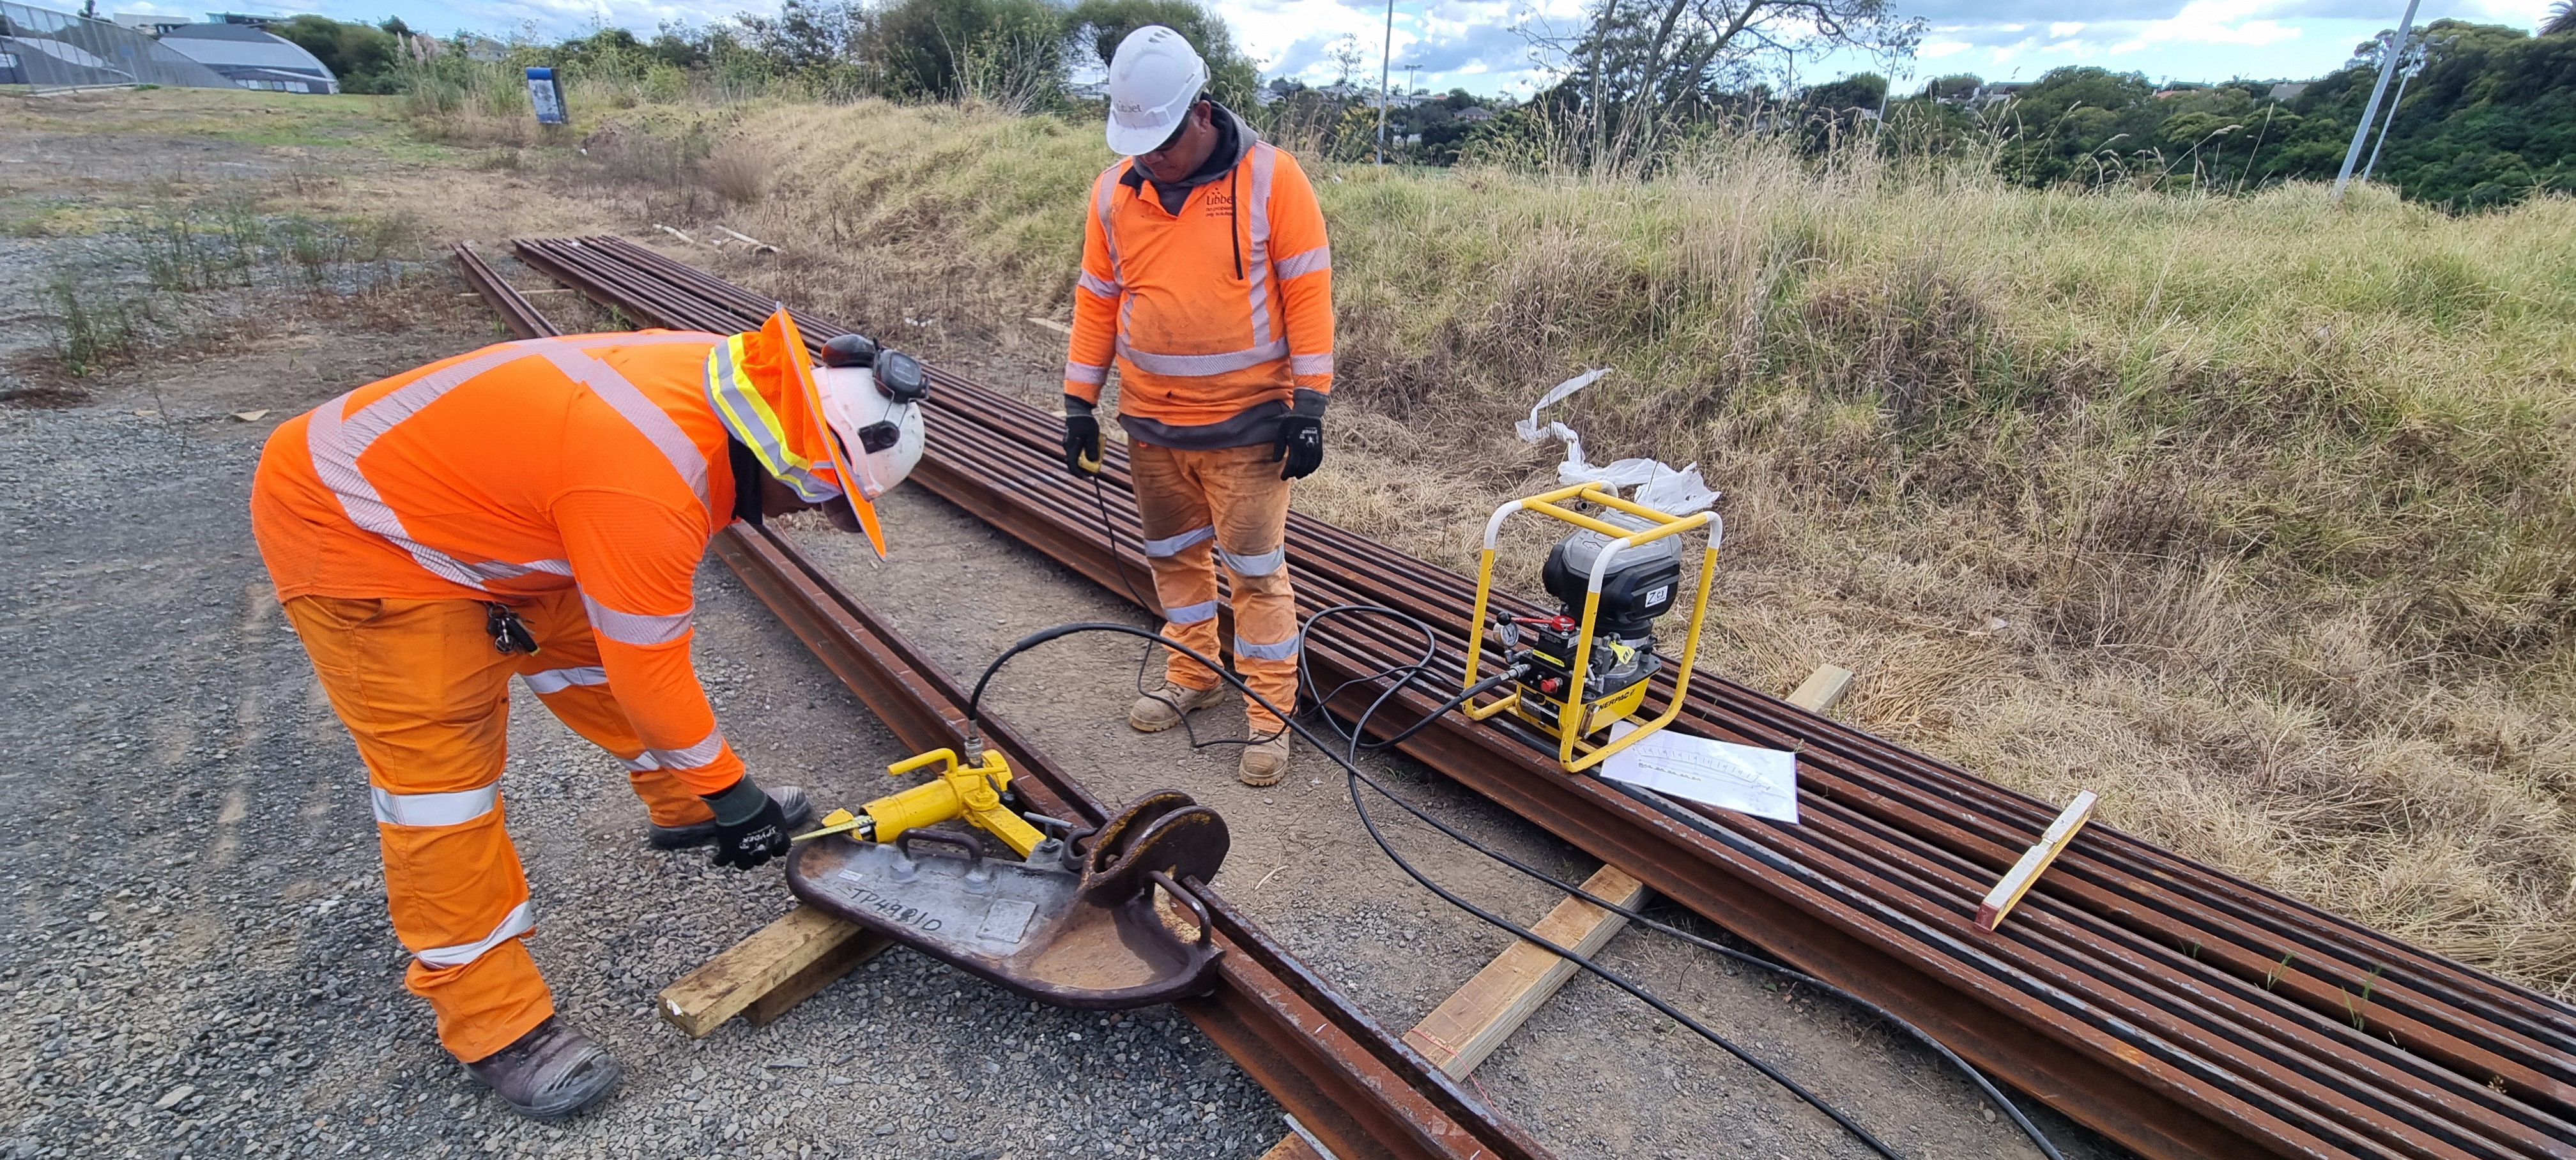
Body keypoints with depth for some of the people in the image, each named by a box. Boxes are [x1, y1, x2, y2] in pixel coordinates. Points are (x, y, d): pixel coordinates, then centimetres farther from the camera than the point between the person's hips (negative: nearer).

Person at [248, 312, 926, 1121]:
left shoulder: (714, 381, -12)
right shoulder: (645, 485, -37)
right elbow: (650, 673, -25)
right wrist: (732, 793, -13)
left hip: (441, 492, 9)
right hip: (344, 524, -9)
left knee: (588, 648, 14)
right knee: (441, 765, -7)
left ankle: (680, 806, 35)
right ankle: (491, 1020, 6)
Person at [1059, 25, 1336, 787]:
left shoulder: (1270, 177, -9)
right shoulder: (1114, 190, 3)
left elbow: (1307, 292, -9)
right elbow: (1097, 300, 9)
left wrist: (1309, 404, -13)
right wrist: (1080, 402, 9)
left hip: (1247, 423, -4)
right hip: (1150, 422, 5)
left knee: (1255, 572, 1)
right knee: (1174, 556, 16)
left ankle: (1270, 713, 16)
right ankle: (1191, 676, 36)